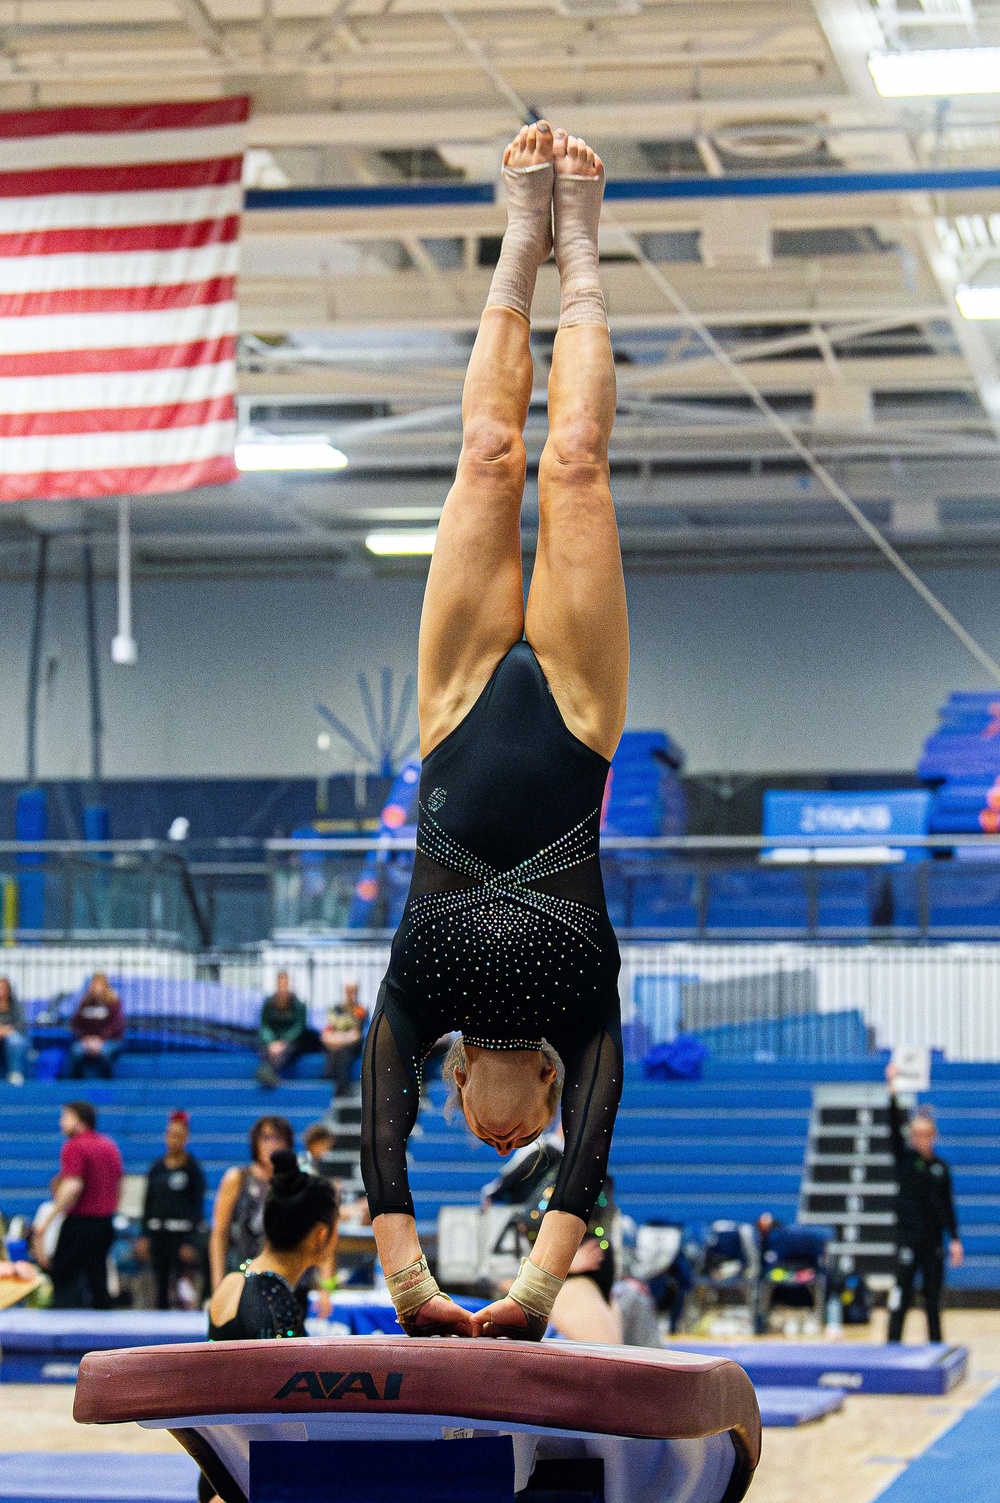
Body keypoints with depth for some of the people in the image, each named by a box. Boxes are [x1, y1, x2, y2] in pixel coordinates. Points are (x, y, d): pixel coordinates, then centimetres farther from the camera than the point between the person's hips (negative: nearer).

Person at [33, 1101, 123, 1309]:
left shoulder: (75, 1146, -12)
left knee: (63, 1277, -4)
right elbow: (118, 1185, 17)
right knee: (98, 1279, 12)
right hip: (105, 1224, 8)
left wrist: (46, 1221, -21)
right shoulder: (109, 1146, 12)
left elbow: (73, 1187, -22)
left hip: (81, 1220, -8)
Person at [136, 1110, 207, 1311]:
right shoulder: (157, 1168, 10)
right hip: (158, 1232, 5)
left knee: (182, 1277, -11)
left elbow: (198, 1205, -5)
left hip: (182, 1232, -5)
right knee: (161, 1282, 8)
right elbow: (148, 1203, 14)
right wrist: (144, 1236, 8)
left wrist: (191, 1241, -11)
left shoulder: (192, 1168, -3)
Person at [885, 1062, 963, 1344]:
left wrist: (955, 1239, 2)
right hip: (908, 1235, -3)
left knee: (933, 1298, 9)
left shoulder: (941, 1167, 6)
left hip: (934, 1237, 3)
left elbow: (948, 1205, 9)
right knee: (902, 1294, -7)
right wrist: (892, 1091, -28)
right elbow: (894, 1127, -15)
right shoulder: (904, 1158, -1)